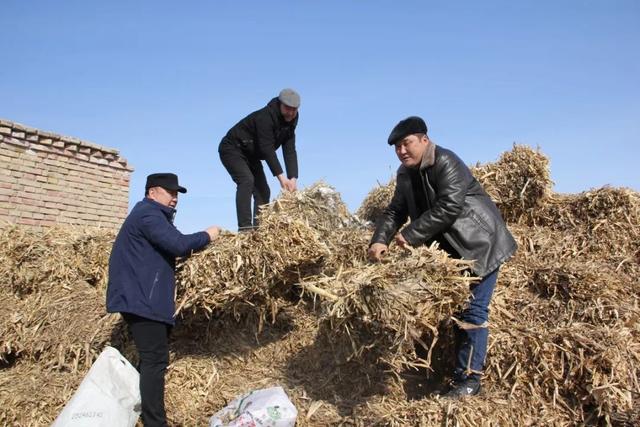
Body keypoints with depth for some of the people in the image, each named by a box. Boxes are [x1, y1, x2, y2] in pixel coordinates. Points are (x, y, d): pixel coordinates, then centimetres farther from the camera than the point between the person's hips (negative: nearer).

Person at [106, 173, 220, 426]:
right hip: (142, 299, -11)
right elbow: (177, 244, -22)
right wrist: (206, 236, -7)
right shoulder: (148, 213, -11)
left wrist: (198, 243, 8)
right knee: (155, 361, -11)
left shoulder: (151, 215, 24)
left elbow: (168, 247, 22)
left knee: (150, 360, 15)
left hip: (140, 298, 11)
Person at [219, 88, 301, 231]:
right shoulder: (265, 117, -30)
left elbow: (290, 151, -12)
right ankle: (245, 227, -34)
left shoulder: (289, 122, -6)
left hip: (251, 155, 9)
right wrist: (280, 176, -39)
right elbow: (267, 149, -35)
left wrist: (293, 178, -25)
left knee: (263, 191, 1)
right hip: (232, 149, -9)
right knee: (246, 180, -29)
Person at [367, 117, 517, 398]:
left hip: (479, 244, -8)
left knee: (472, 309, -7)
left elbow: (448, 208, -29)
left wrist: (410, 235, -25)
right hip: (449, 249, 8)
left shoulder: (446, 163, -20)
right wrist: (380, 239, -15)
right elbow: (395, 211, 2)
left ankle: (469, 379, 1)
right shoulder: (406, 174, 5)